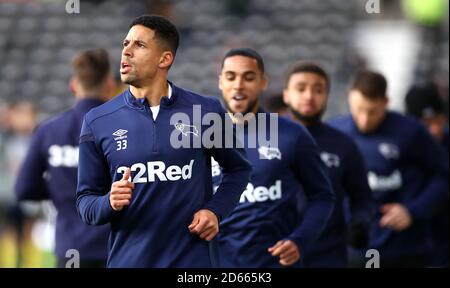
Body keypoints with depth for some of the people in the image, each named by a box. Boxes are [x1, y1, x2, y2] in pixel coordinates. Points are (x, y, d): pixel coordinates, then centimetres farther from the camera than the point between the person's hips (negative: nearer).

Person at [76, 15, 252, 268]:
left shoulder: (206, 112, -2)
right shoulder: (97, 122, -1)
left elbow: (238, 168, 13)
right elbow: (86, 200, 3)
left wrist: (216, 210, -2)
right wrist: (110, 203, -17)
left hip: (192, 259, -1)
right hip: (127, 259, 1)